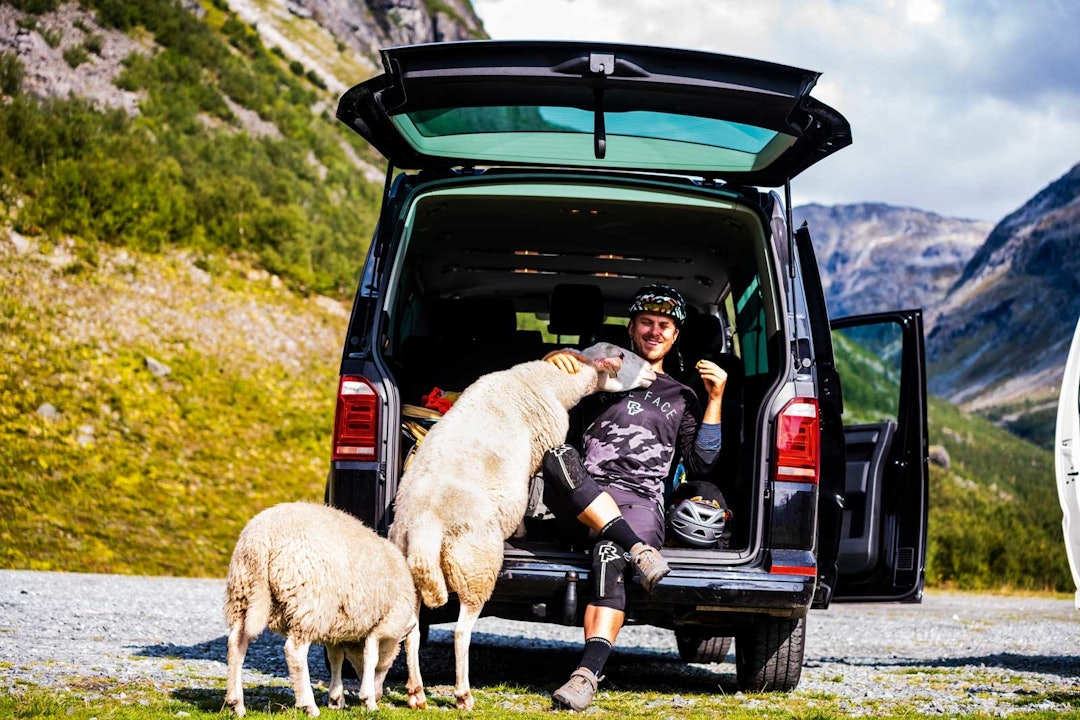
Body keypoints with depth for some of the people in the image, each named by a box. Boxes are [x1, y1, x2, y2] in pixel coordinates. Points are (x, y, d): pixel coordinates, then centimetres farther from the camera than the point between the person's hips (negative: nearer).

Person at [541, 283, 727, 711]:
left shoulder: (682, 398, 28)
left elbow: (700, 462, 17)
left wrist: (715, 400, 11)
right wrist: (555, 358, -1)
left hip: (641, 502, -1)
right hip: (586, 495, 1)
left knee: (609, 556, -36)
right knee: (557, 456, -36)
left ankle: (588, 674, -47)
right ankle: (637, 549, -42)